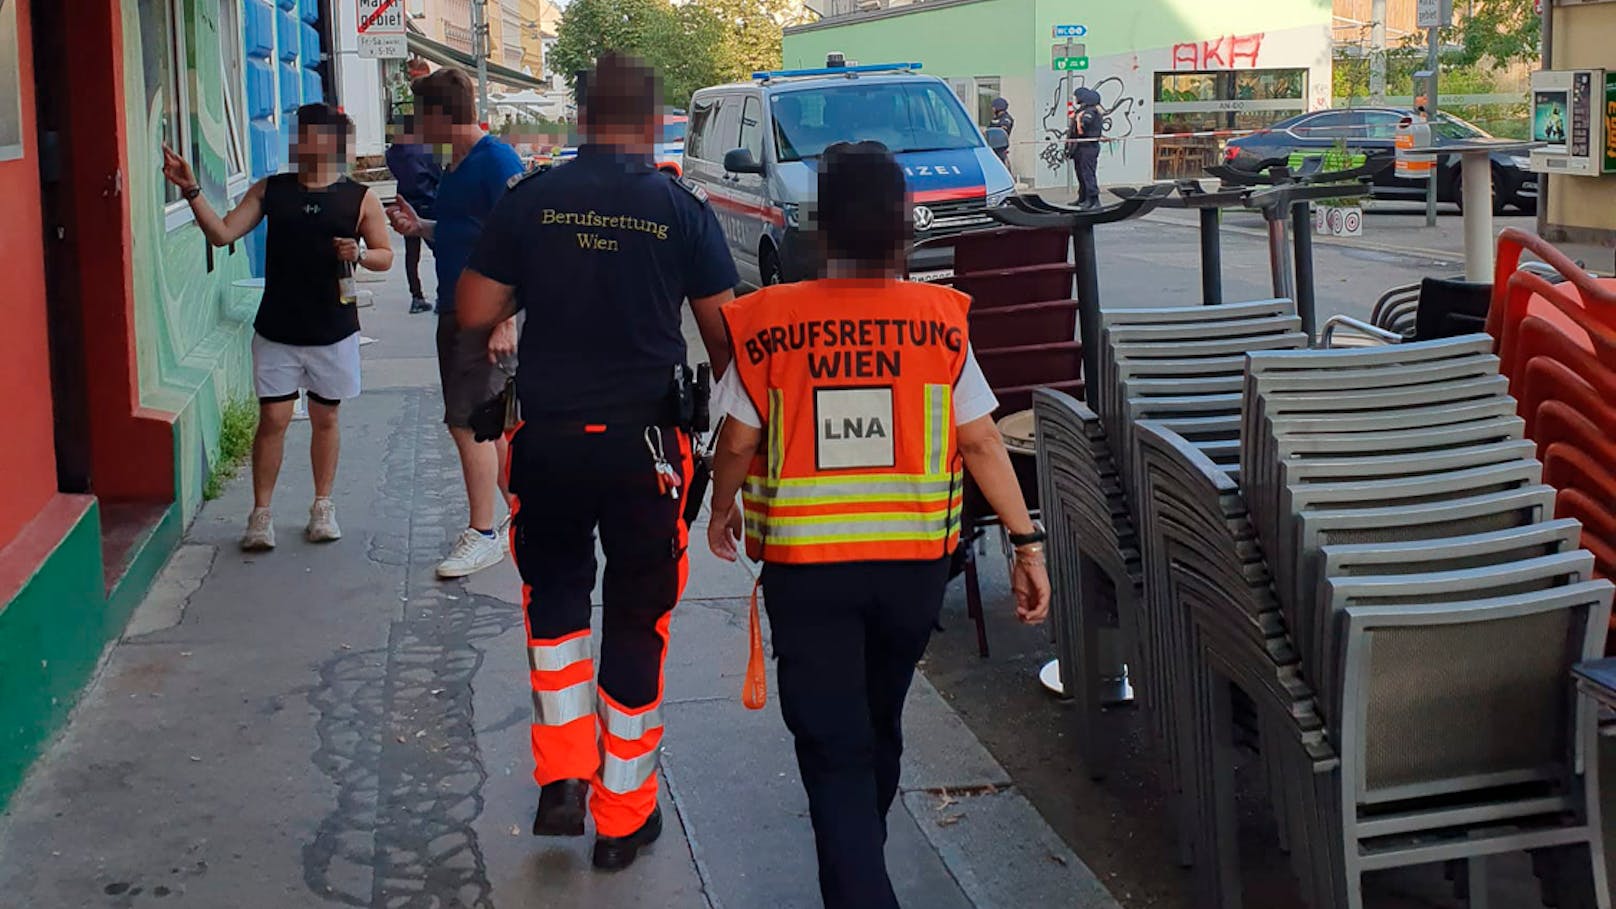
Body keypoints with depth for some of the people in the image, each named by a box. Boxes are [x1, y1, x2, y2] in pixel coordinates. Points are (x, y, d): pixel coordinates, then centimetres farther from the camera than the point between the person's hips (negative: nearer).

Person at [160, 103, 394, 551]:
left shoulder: (360, 197, 0)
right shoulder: (270, 190, 4)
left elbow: (386, 256, 3)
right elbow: (221, 233, -2)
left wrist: (359, 253, -18)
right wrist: (192, 191, -15)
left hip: (334, 332, 0)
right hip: (276, 330, 0)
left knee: (325, 418, 11)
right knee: (273, 418, -1)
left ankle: (322, 507, 24)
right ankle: (261, 514, 8)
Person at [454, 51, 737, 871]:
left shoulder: (529, 201, -3)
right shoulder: (681, 209, -4)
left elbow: (475, 313, 0)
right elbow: (724, 335, -1)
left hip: (547, 436, 1)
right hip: (643, 441, -1)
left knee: (554, 595, 22)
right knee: (637, 620, 10)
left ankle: (562, 778, 12)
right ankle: (623, 817, 19)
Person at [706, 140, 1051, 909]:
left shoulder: (772, 325, -8)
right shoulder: (940, 321, -6)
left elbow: (737, 444, -3)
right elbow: (981, 443, -7)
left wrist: (721, 511, 16)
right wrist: (1026, 541, 0)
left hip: (805, 563, -3)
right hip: (913, 560, 3)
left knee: (834, 746, 3)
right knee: (878, 725, 24)